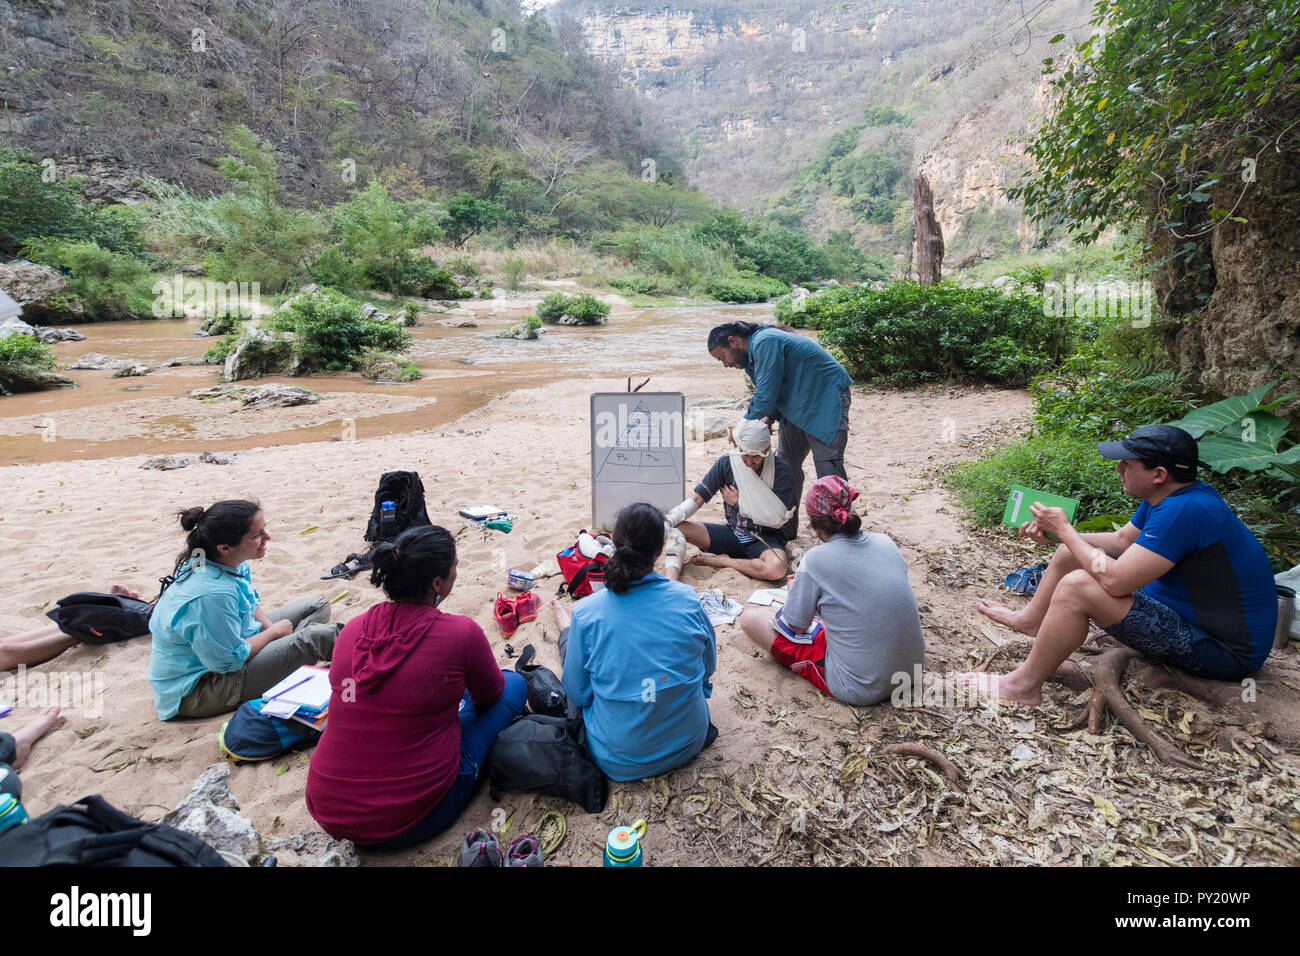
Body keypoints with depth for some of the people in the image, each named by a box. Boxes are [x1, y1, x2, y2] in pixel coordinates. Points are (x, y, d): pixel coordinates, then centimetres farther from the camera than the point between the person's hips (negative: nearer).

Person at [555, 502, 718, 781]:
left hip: (620, 763, -2)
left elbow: (577, 695, -7)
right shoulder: (687, 598, -15)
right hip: (688, 745, 2)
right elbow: (708, 666, 2)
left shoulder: (586, 614, -21)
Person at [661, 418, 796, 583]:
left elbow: (778, 519, -14)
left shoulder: (780, 469, -11)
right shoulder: (726, 464, -3)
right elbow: (696, 499, -5)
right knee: (673, 528, -16)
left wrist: (740, 501, -9)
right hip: (732, 534, 3)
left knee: (777, 568, -39)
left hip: (765, 538, -2)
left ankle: (723, 560, -14)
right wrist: (668, 520, -21)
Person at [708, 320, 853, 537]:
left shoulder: (765, 343, -23)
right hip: (800, 405, 10)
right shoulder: (754, 350, 9)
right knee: (785, 463, 8)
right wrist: (771, 417, -6)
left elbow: (765, 396, -25)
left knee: (828, 466, -13)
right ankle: (785, 529, 17)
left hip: (828, 399, -10)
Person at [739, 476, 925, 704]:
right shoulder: (886, 542, -3)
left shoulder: (816, 559, -19)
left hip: (861, 690, -7)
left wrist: (796, 591, 14)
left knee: (750, 617, -3)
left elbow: (796, 626, -8)